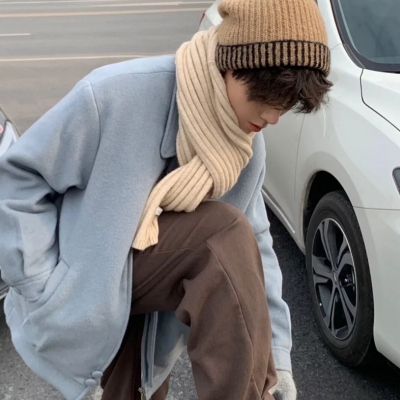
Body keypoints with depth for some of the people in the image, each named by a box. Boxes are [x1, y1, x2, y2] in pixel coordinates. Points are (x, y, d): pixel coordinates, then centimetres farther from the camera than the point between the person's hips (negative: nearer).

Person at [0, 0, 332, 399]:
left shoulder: (248, 146, -4)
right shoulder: (116, 94, -25)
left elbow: (252, 245, 0)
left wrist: (275, 351, -7)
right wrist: (43, 285, -19)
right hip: (83, 295, -6)